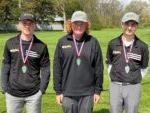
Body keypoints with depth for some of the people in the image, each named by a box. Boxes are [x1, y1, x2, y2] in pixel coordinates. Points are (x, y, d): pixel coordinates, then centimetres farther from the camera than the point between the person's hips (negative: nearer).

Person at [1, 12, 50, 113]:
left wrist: (42, 90, -5)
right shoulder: (10, 43, 1)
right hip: (13, 94, 1)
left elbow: (45, 70, 0)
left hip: (34, 94, -1)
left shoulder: (41, 46, -3)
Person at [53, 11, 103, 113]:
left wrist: (98, 91, 1)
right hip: (68, 93, 1)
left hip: (87, 93, 0)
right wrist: (58, 91, 0)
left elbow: (99, 68, 1)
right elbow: (57, 68, 1)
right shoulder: (62, 42, 0)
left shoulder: (93, 42, -1)